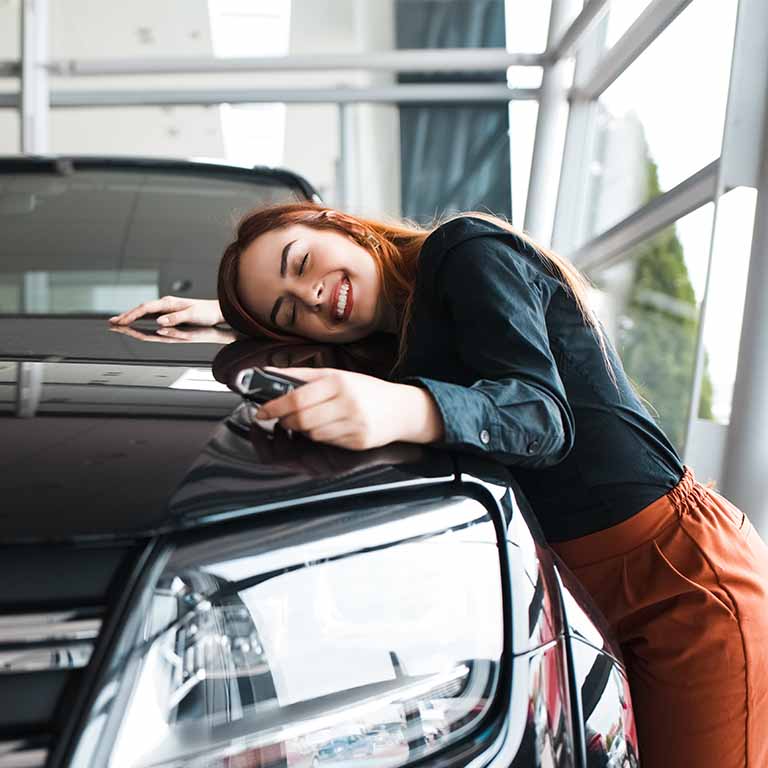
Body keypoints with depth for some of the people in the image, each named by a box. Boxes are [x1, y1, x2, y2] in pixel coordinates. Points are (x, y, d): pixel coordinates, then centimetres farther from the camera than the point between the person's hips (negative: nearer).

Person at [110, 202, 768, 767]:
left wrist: (404, 409, -39)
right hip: (578, 592, 8)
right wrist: (222, 313, 29)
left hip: (678, 576, -7)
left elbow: (544, 416, -20)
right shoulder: (398, 334, 14)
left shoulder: (465, 247, -8)